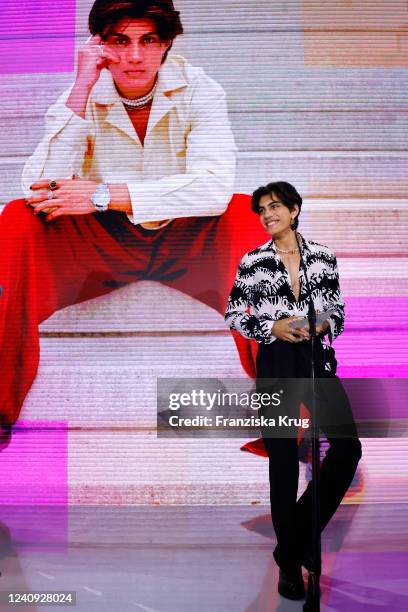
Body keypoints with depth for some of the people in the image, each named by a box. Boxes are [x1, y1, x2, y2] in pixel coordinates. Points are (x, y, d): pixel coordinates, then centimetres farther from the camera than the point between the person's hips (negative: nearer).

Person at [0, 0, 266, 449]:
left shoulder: (198, 89, -8)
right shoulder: (82, 97, -4)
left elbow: (215, 187, -27)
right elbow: (41, 191, -19)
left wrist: (105, 195, -30)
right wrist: (81, 91, -23)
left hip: (186, 238, -1)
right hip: (102, 241, 1)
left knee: (246, 215, -30)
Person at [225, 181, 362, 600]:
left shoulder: (322, 255, 7)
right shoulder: (252, 262, 1)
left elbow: (338, 308, 12)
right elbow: (233, 315, 4)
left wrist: (325, 323, -9)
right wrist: (272, 328, -11)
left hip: (318, 358, 3)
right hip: (275, 365, -2)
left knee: (347, 447, -5)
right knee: (283, 461, 2)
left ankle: (299, 534, 18)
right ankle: (289, 562, 20)